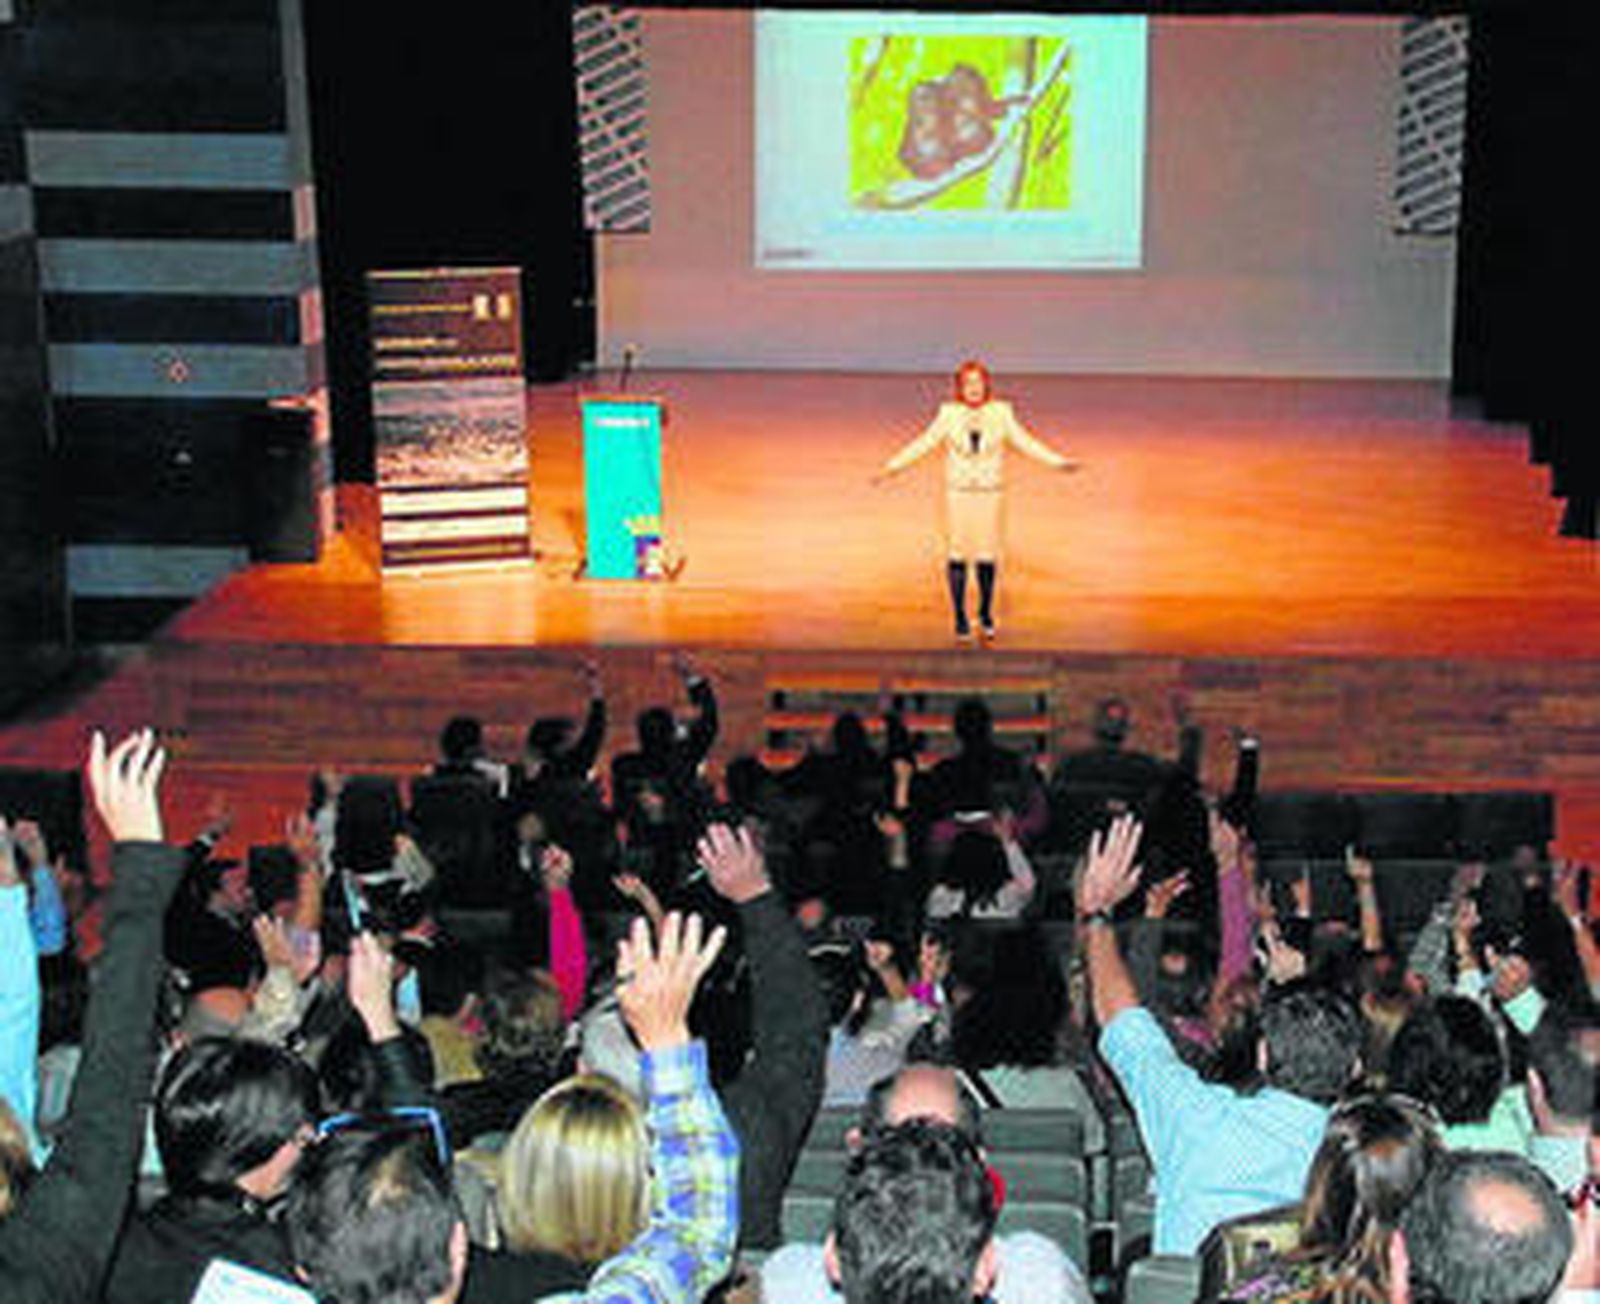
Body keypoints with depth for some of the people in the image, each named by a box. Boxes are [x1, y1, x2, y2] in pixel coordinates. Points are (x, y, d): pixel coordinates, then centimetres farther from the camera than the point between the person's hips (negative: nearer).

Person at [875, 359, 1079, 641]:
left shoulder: (1001, 413, -4)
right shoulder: (949, 414, -5)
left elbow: (1026, 443, 0)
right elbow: (924, 443, -3)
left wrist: (1058, 462, -7)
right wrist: (893, 466, -11)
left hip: (989, 495, 0)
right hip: (958, 493, 0)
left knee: (987, 557, -2)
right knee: (958, 555, -2)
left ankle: (986, 612, 20)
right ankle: (960, 617, 11)